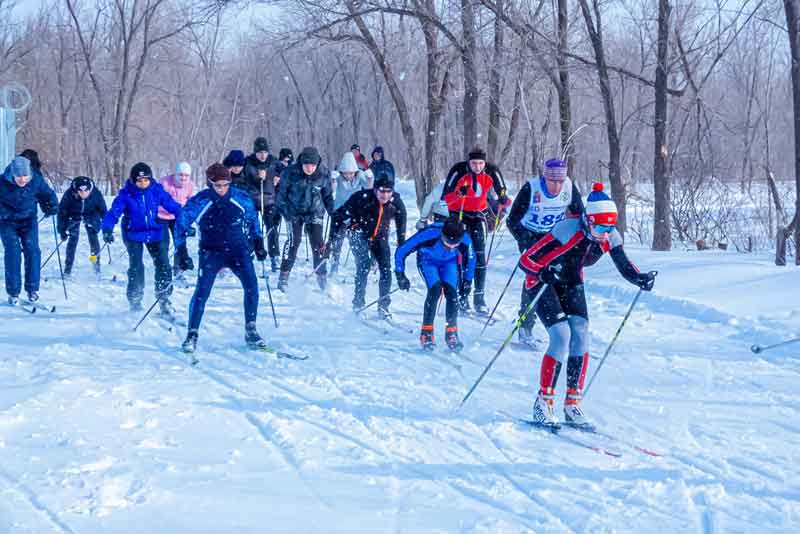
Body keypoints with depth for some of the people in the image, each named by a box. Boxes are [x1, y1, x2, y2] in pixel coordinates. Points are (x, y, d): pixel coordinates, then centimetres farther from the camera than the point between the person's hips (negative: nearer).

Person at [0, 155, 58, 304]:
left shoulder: (36, 180, -14)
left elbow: (47, 194, 4)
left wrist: (51, 206, -14)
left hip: (29, 221, 2)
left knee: (32, 250, -13)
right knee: (13, 252, -14)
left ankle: (32, 289, 0)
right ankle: (13, 293, -8)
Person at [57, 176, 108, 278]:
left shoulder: (96, 194, -31)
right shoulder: (69, 195, -33)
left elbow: (103, 211, -15)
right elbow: (61, 212, -20)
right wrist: (62, 230, -19)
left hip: (90, 215, 1)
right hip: (73, 215, -1)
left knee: (93, 237, -12)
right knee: (73, 238, -12)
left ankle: (96, 262, 4)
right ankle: (67, 269, -5)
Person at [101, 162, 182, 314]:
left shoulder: (157, 191, -9)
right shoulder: (126, 194, -14)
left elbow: (173, 206, -3)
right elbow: (114, 212, -21)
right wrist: (107, 229, -37)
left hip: (154, 233, 2)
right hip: (133, 234, -2)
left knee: (163, 265, -5)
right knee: (136, 268, -9)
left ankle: (164, 299, 10)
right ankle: (135, 302, 9)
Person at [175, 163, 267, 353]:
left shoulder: (241, 198, -5)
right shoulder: (199, 202, -11)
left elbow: (252, 218, 14)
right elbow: (181, 224, 3)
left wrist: (258, 242, 13)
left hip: (238, 249, 2)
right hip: (211, 252, -2)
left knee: (251, 285, -16)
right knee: (202, 291, -15)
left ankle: (250, 331, -3)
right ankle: (192, 334, -3)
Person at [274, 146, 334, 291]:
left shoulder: (324, 175, -10)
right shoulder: (290, 173, -16)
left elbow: (328, 196, 4)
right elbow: (281, 193, -3)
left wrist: (334, 214, 4)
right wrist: (280, 210, -2)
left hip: (315, 212, 2)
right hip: (294, 212, -2)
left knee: (317, 242, -6)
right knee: (294, 240, -15)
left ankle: (322, 277, 6)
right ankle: (284, 276, -9)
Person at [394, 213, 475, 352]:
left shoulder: (465, 239, -32)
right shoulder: (428, 234, -40)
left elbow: (470, 258, -6)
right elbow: (401, 251, -27)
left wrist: (468, 280, -1)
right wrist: (400, 275, -23)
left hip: (449, 262, 2)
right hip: (428, 261, -2)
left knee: (451, 292, -17)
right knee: (435, 289, -24)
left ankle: (451, 333, -1)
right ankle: (426, 333, -15)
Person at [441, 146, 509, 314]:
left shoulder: (492, 172, -14)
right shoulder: (459, 171, -21)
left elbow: (502, 195, -3)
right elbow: (445, 198, -22)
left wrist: (503, 201, -25)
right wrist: (458, 194, -40)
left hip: (477, 215, 2)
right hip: (458, 214, -2)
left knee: (480, 255, -5)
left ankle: (479, 297, 0)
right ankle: (462, 296, -5)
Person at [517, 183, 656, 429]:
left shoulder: (610, 236, -16)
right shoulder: (568, 231, -33)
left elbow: (625, 267, -9)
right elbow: (526, 259, -33)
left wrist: (641, 279, -29)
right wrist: (542, 273, -52)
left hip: (571, 283, 6)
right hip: (543, 282, -5)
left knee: (581, 336, -11)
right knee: (561, 337, -19)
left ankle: (572, 405, -3)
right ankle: (543, 403, -7)